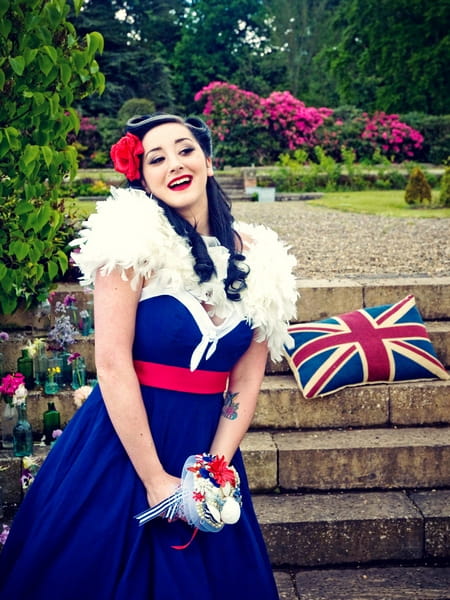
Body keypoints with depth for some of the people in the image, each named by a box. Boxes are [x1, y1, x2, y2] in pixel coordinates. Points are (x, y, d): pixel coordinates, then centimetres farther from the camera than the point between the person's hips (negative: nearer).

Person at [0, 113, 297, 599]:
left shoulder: (256, 255, 0)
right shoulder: (133, 240, -11)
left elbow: (247, 377, 1)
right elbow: (112, 363, -15)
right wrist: (154, 480, -15)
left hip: (206, 446, 4)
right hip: (123, 444, -3)